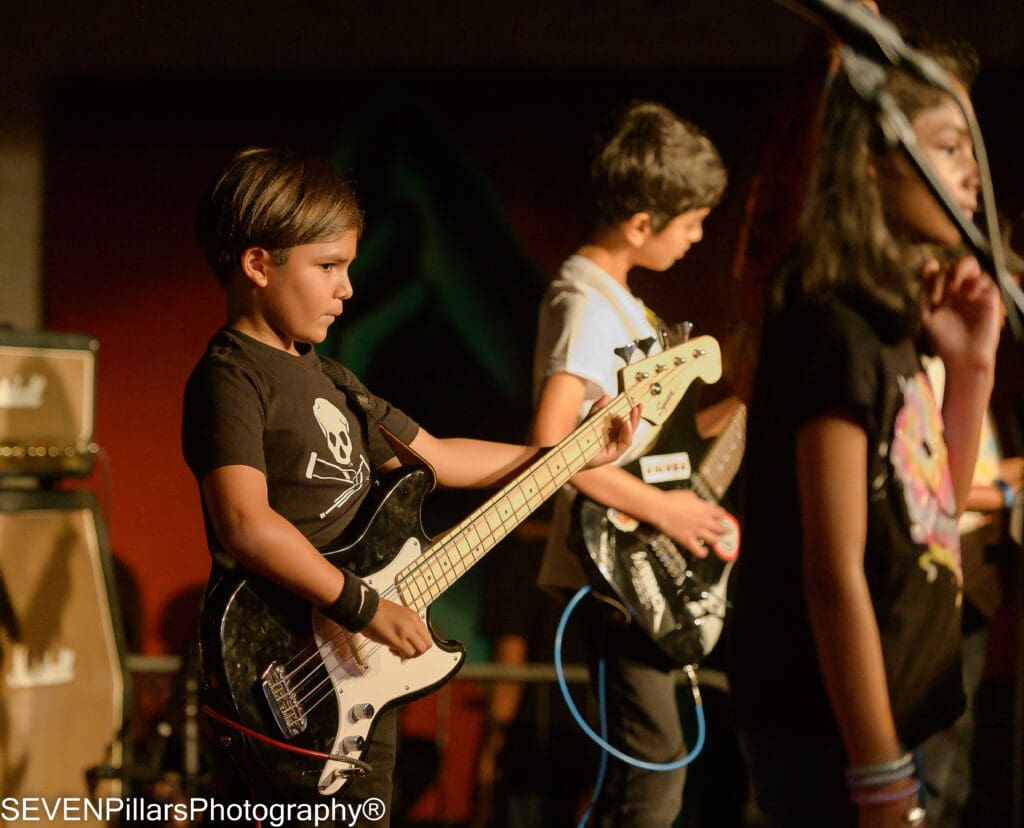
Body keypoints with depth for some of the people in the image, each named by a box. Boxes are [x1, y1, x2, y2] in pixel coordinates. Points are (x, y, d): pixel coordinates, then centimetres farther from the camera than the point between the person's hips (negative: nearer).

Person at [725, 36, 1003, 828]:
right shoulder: (838, 333, -17)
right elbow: (834, 573, -21)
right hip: (832, 734, -9)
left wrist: (972, 366, 6)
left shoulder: (892, 330, 8)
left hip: (889, 716, 9)